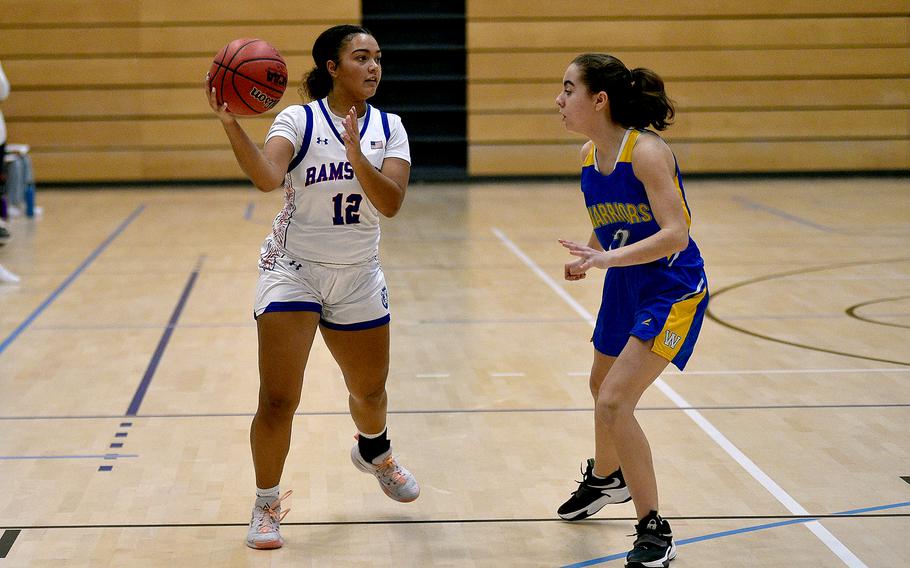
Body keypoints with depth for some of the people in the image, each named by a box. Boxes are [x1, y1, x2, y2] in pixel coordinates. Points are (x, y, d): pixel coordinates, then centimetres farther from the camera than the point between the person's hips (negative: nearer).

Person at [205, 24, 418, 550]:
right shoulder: (299, 119, -11)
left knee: (370, 391, 19)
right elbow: (267, 177, -31)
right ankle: (267, 505, 12)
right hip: (294, 270, -3)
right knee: (278, 402, -10)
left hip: (359, 279, 4)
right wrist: (231, 123, -44)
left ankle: (375, 451, 54)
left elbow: (391, 203, -17)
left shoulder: (389, 128, -2)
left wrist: (355, 154, -32)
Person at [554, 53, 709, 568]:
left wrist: (608, 257, -38)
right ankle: (605, 479, 56)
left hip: (673, 289, -9)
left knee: (614, 401, -18)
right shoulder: (588, 156, 0)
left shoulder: (645, 152, -24)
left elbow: (675, 234, -31)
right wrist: (590, 258, -1)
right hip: (625, 287, 9)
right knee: (602, 388, 26)